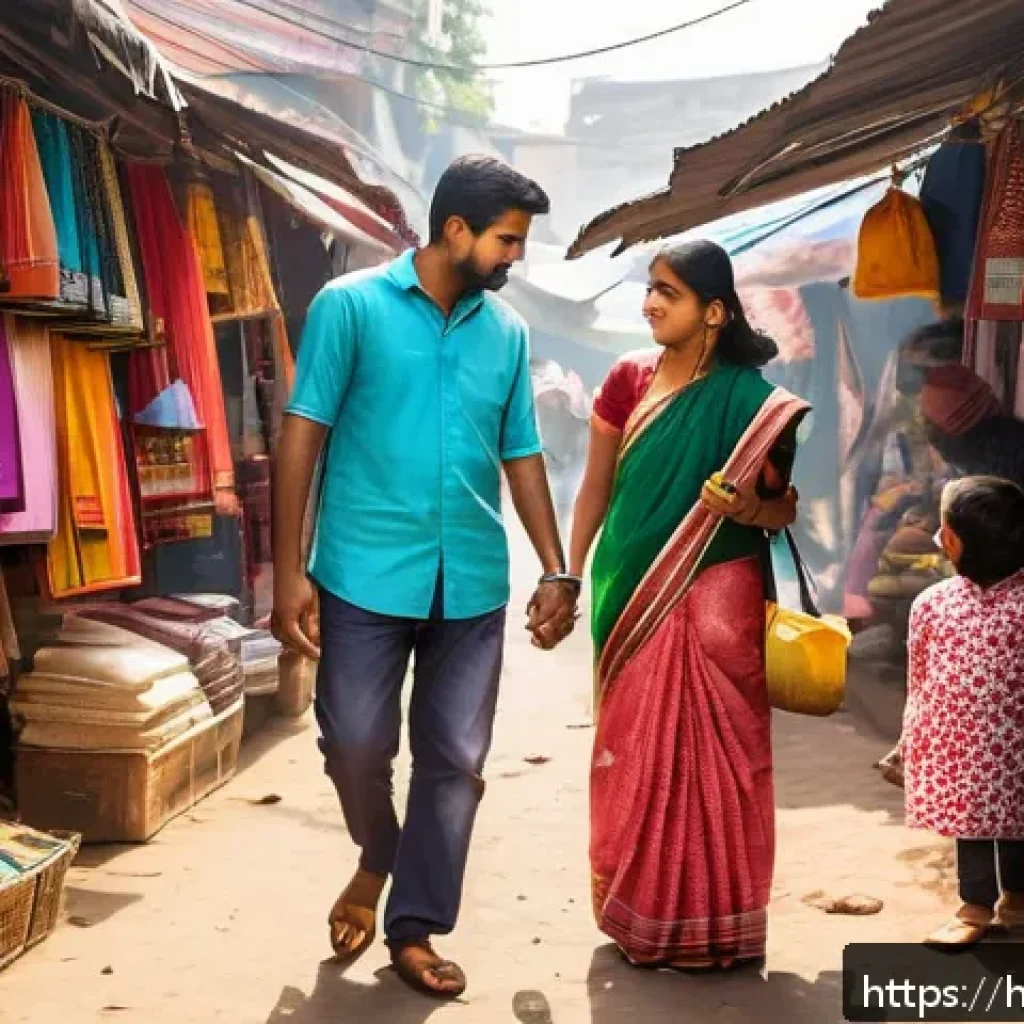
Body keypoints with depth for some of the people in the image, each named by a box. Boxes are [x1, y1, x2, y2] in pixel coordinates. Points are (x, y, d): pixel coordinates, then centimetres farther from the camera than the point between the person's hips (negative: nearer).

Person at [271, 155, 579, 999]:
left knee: (455, 761, 6)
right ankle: (378, 858, 34)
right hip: (365, 575, -3)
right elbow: (304, 435, -5)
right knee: (355, 745, 2)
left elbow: (522, 455, 14)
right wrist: (289, 571, -10)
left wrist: (556, 570, 10)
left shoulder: (508, 333, 8)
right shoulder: (351, 306, -4)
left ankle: (413, 926, 20)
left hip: (472, 584, 4)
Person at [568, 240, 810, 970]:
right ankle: (639, 909, 27)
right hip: (633, 594, 4)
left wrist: (746, 507, -24)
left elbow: (786, 506, -3)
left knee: (707, 754, 2)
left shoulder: (749, 399, -8)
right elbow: (597, 485, 9)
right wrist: (569, 574, 8)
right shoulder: (628, 379, 3)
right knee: (634, 750, 11)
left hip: (713, 599, -4)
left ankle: (707, 921, 16)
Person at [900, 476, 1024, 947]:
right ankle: (976, 904, 23)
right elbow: (919, 678, 6)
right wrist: (912, 739, 7)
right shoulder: (933, 602, -1)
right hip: (954, 737, 3)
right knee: (966, 813, 10)